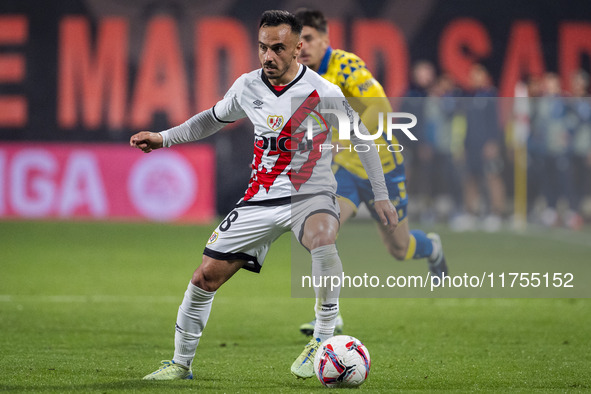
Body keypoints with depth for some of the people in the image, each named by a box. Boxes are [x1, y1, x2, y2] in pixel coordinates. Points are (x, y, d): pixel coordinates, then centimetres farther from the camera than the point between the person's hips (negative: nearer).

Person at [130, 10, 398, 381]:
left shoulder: (323, 93, -13)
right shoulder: (248, 87, 0)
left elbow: (361, 137, 0)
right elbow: (214, 118, 21)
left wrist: (381, 196, -1)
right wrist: (165, 137, 12)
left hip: (311, 195, -4)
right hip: (260, 199, 4)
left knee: (322, 240, -40)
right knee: (204, 278, 0)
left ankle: (323, 339, -25)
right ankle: (181, 363, 19)